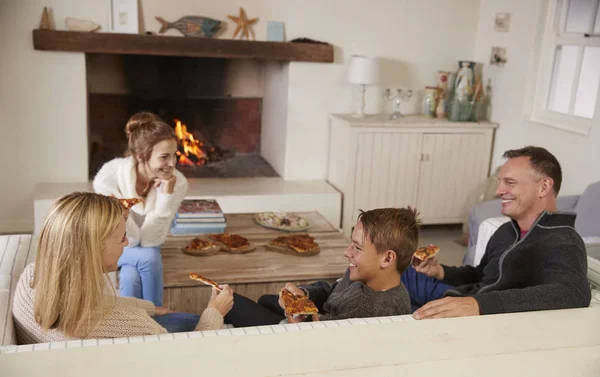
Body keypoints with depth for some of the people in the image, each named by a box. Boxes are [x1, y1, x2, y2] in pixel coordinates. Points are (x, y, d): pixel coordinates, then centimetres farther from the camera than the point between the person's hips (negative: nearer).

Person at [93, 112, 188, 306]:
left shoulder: (177, 183, -24)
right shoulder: (109, 176, -30)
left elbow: (150, 240, -22)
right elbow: (130, 240, -25)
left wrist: (166, 196, -34)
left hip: (146, 251, 2)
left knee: (130, 277, -28)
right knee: (145, 261, -29)